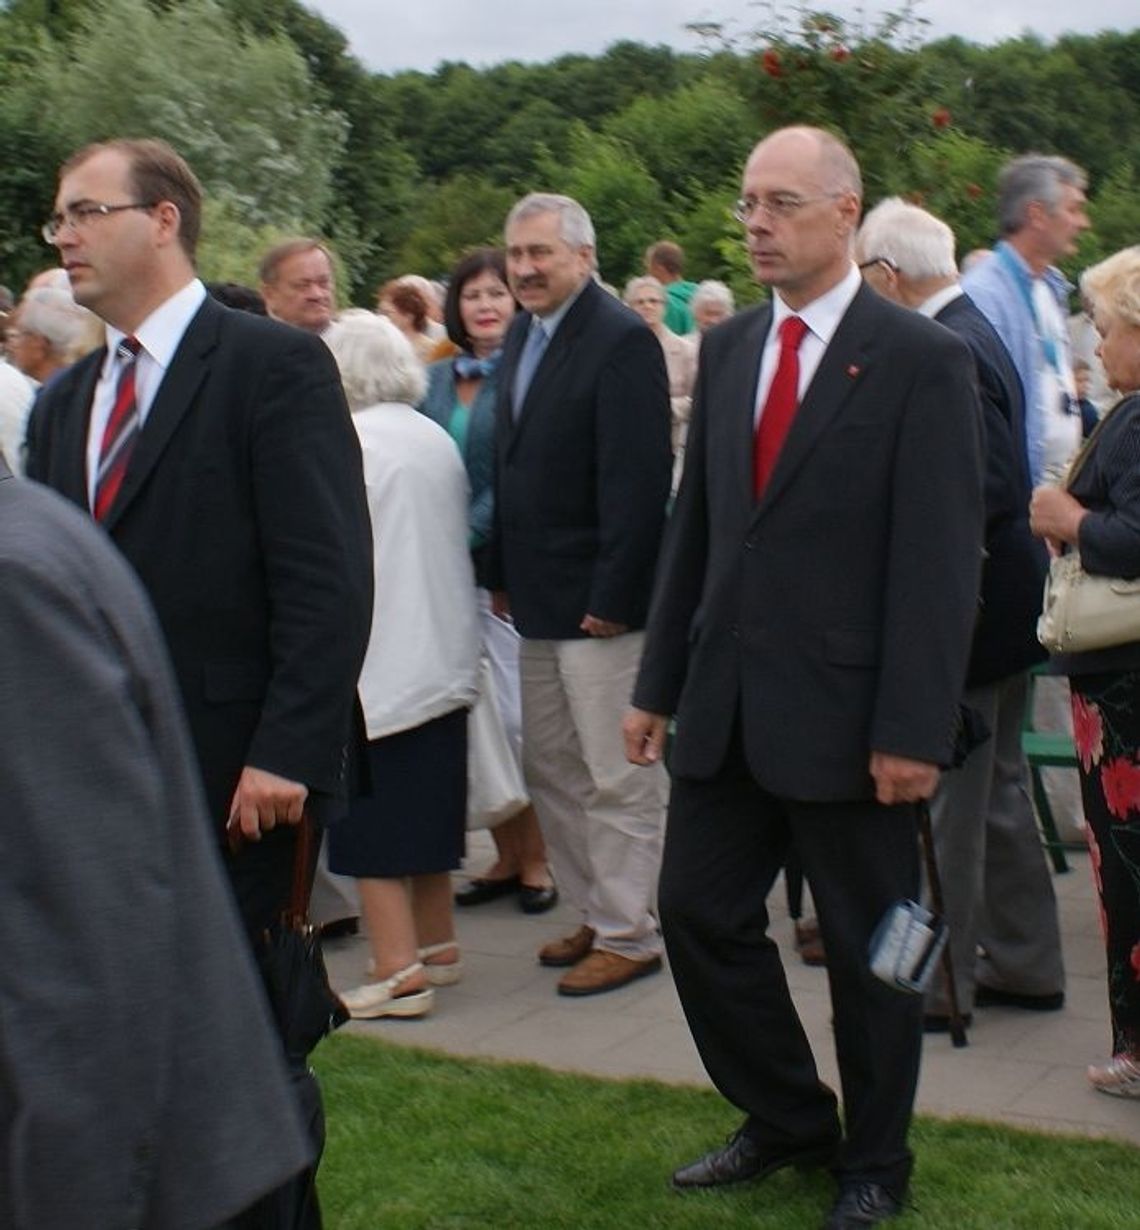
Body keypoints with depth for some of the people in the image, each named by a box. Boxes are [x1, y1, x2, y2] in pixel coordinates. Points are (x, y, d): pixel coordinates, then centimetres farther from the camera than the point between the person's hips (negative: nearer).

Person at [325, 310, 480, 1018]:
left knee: (373, 823, -1)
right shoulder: (438, 440, 7)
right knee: (428, 801, 17)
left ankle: (400, 971, -2)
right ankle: (437, 946, 26)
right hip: (444, 654, 7)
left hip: (375, 660, -7)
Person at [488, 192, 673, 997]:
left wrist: (613, 594, -21)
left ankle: (630, 935, 12)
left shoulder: (622, 341, -14)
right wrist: (502, 572, 12)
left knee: (619, 778, 1)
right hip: (538, 598, 9)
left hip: (600, 600, -9)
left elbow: (639, 478, -19)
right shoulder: (521, 336, 12)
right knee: (552, 767, 17)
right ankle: (594, 913, 30)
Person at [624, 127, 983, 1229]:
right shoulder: (726, 348, 10)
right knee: (698, 913, 11)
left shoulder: (920, 361, -9)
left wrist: (914, 732, -16)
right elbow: (693, 525, 12)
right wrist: (657, 683, 10)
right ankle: (786, 1120, 32)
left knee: (868, 947, 8)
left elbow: (940, 560, -12)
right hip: (725, 704, 6)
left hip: (843, 713, -6)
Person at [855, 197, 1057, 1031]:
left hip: (971, 612, -10)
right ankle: (1025, 965, 30)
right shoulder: (972, 332, 10)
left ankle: (940, 981, 11)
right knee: (998, 795, 19)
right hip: (1002, 605, 10)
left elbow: (990, 492, -26)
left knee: (945, 810, 0)